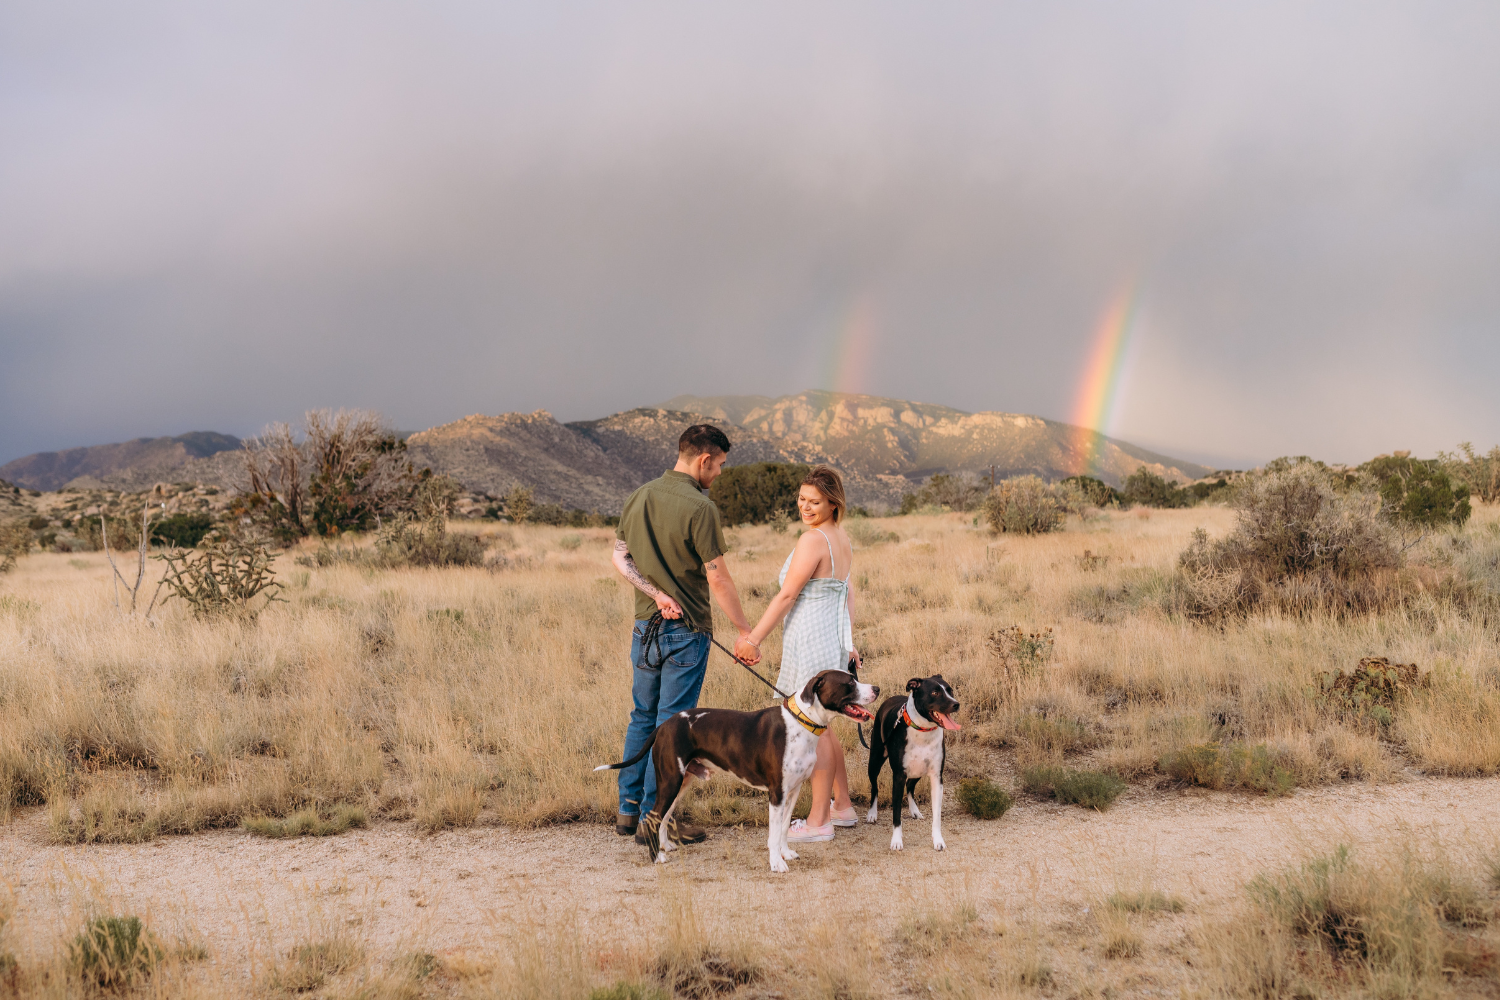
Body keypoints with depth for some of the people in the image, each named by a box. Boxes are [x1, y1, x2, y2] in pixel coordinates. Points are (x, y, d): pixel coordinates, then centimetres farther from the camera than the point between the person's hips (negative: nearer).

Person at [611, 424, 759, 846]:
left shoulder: (638, 498, 6)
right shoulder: (699, 508, -17)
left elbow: (620, 558, 7)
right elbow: (718, 579, -16)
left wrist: (656, 594, -4)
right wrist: (745, 629, -9)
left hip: (646, 625, 7)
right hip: (686, 629, -7)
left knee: (643, 717, 17)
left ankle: (628, 809, 21)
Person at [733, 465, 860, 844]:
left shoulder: (812, 541, -16)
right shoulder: (842, 539, 12)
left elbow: (787, 596, -17)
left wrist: (754, 638, -15)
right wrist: (848, 641, 16)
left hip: (810, 641, -9)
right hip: (834, 640, 9)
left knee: (815, 730, -3)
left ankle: (818, 821, 3)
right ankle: (842, 806, 28)